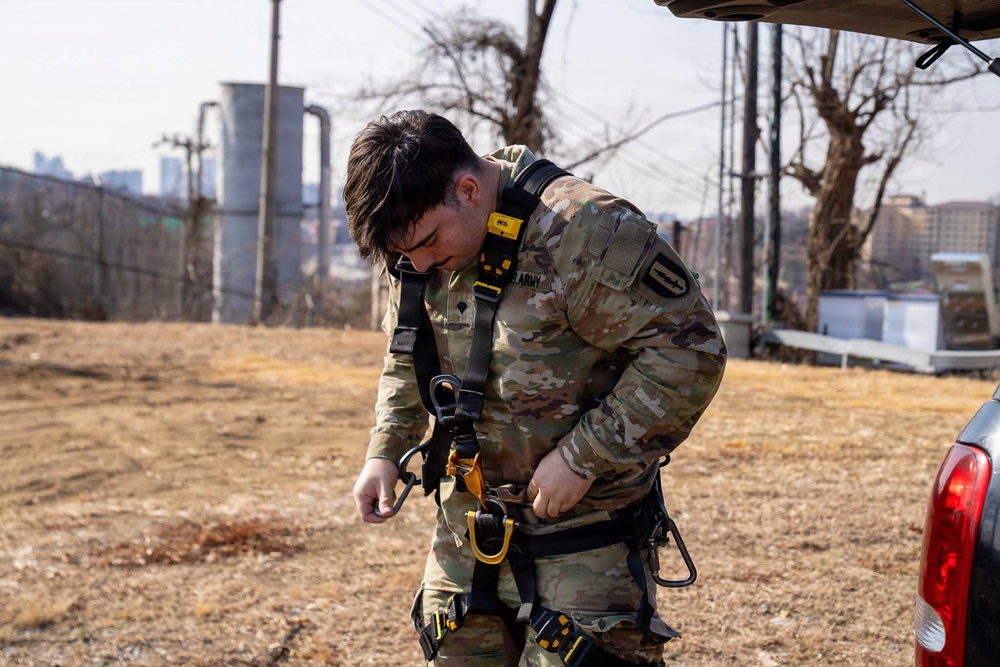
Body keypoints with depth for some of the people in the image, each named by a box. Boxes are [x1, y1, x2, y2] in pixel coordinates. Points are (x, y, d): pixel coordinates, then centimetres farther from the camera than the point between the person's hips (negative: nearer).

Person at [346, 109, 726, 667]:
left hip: (581, 531, -6)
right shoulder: (419, 241, 2)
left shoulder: (584, 233, -22)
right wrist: (386, 449, 6)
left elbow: (688, 349, -21)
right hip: (466, 529, 7)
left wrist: (584, 456, -21)